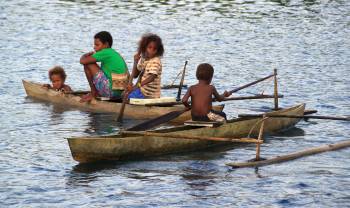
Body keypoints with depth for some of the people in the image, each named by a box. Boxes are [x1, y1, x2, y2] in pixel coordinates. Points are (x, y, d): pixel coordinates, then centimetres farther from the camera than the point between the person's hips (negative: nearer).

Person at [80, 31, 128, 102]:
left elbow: (83, 61, -15)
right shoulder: (115, 53, 15)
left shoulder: (105, 52, -11)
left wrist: (84, 56, 10)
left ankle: (93, 94, 5)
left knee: (88, 64, -4)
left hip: (110, 90, -9)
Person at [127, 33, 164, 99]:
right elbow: (134, 75, 11)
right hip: (142, 89, 8)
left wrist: (136, 86, -43)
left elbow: (152, 77, -32)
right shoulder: (142, 59, 8)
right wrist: (135, 62, -3)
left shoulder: (155, 61, -17)